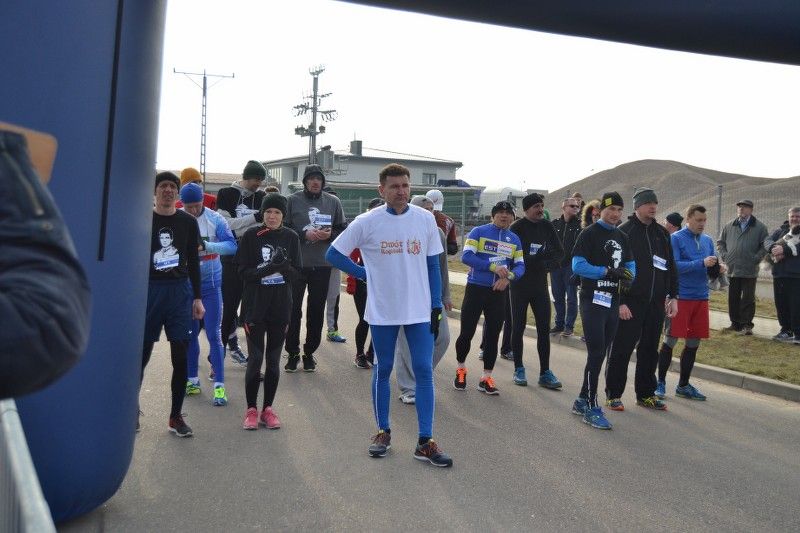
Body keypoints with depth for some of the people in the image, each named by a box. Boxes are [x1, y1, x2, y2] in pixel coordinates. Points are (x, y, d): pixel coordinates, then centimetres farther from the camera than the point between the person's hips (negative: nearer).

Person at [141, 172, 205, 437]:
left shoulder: (188, 222, 8)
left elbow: (193, 262, 10)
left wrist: (197, 298, 6)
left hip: (180, 291, 2)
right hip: (148, 289, -1)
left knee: (181, 356, 2)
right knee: (142, 353, 3)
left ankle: (176, 416, 13)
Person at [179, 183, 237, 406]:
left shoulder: (215, 219, -9)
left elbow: (232, 246, -17)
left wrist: (207, 245, -32)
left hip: (211, 283, -2)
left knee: (213, 334, -1)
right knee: (190, 333, 13)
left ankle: (219, 385, 3)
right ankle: (192, 379, 26)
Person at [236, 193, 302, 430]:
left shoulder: (291, 237, 1)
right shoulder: (251, 236, -3)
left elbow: (297, 273, 0)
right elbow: (243, 271, -7)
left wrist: (284, 266, -21)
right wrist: (268, 269, -22)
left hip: (281, 307, 2)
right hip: (255, 306, -2)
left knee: (274, 360, 8)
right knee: (255, 359, 0)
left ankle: (268, 408, 21)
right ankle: (251, 409, 16)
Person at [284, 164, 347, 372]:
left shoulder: (333, 202, 6)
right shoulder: (293, 200, -1)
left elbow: (343, 229, 10)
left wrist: (330, 234, -10)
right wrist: (304, 234, -17)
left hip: (322, 265, 2)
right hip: (296, 263, -2)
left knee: (317, 311, 9)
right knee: (293, 309, 3)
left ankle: (310, 352, 22)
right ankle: (293, 353, 16)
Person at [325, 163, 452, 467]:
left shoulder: (425, 219, 1)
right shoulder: (367, 222, -5)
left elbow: (432, 265, 7)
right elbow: (333, 254, 2)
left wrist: (436, 306, 3)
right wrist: (365, 274, -1)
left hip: (420, 311, 2)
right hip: (382, 310, -1)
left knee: (424, 371, -1)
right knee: (382, 370, 9)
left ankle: (425, 442, 6)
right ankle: (383, 432, 26)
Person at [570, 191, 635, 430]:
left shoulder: (622, 238, 16)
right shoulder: (589, 234, -7)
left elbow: (630, 265, 17)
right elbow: (578, 266, -16)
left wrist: (628, 276, -6)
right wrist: (608, 271, -19)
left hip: (613, 302, 8)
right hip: (593, 301, -7)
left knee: (600, 354, 13)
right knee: (596, 353, -9)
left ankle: (583, 399, 24)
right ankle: (591, 408, -2)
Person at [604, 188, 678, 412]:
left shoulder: (662, 233, 13)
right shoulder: (623, 232, -6)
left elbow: (671, 266, 18)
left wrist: (673, 296, 10)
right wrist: (620, 301, -15)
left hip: (656, 302, 6)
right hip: (630, 303, -6)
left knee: (650, 350, 12)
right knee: (621, 349, 0)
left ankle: (646, 394, 24)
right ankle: (613, 395, 11)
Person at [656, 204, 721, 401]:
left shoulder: (707, 240, 12)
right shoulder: (676, 239, -6)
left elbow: (710, 267, 16)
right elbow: (674, 266, -16)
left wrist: (718, 268, -5)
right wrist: (702, 263, -22)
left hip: (701, 297, 6)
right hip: (680, 296, -6)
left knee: (693, 343, 10)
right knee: (670, 340, -1)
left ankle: (683, 385, 22)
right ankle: (660, 382, 11)